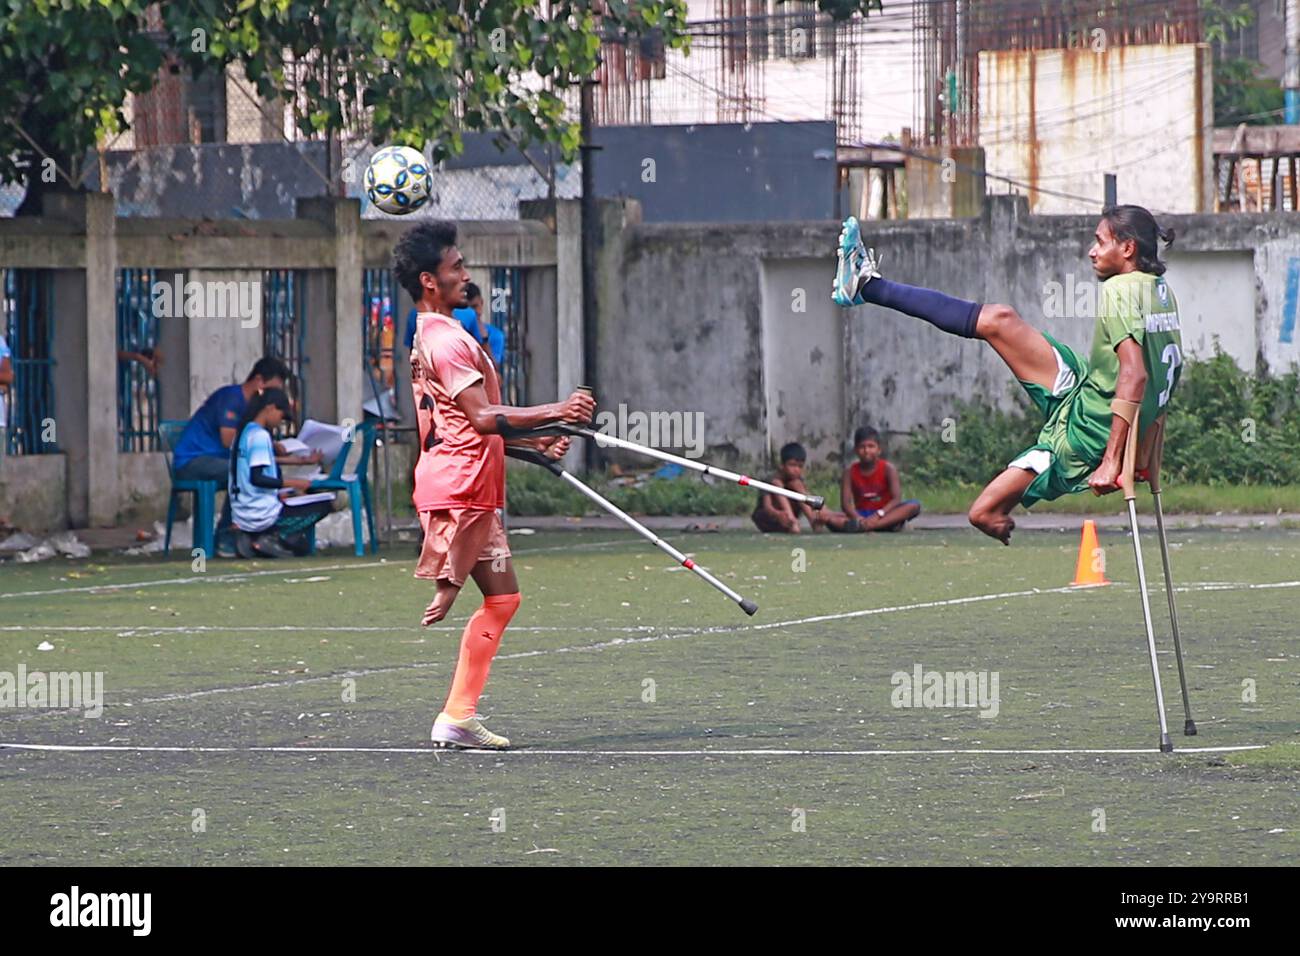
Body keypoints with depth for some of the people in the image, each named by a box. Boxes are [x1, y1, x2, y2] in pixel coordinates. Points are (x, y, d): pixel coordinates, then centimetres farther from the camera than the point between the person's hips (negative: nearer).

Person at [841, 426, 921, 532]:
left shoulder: (888, 469, -4)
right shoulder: (850, 471, 0)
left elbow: (897, 499, -16)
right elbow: (845, 503, -10)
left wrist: (878, 515, -32)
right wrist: (858, 519, -31)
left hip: (885, 513, -1)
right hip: (861, 515, 1)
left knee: (914, 505, -29)